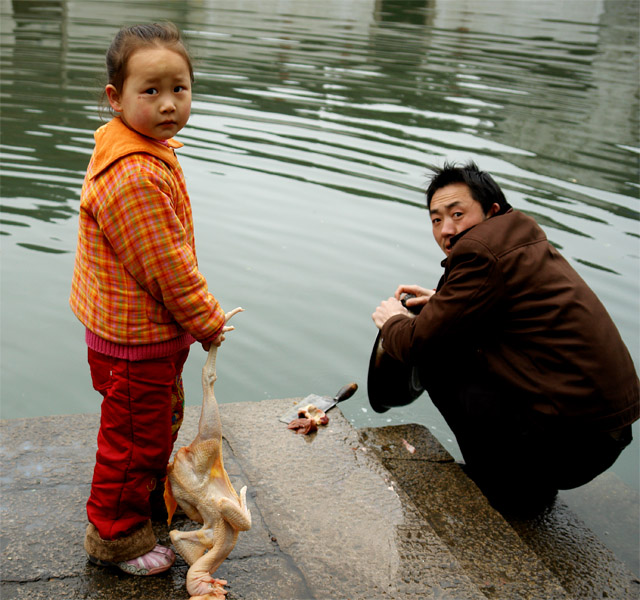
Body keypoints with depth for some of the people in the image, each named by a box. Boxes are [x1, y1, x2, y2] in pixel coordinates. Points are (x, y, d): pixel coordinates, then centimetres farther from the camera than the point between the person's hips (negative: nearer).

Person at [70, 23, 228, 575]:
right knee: (134, 438, 9)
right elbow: (170, 270, -27)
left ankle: (151, 497, 53)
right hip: (136, 343, -10)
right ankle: (116, 535, 31)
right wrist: (209, 323, -13)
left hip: (152, 331, 10)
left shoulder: (148, 152, 4)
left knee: (161, 421, 29)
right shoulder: (135, 177, -31)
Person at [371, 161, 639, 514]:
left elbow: (419, 344, -10)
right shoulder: (521, 241, 13)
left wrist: (391, 322, 12)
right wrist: (440, 301, 21)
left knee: (435, 357, -3)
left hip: (570, 442, -10)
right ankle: (532, 483, 25)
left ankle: (509, 486, 7)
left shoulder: (480, 250, -15)